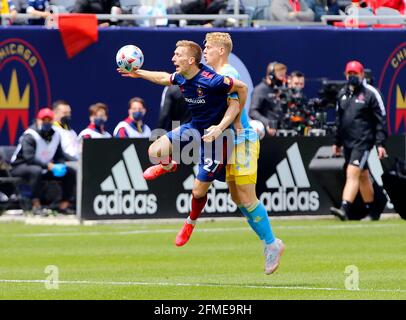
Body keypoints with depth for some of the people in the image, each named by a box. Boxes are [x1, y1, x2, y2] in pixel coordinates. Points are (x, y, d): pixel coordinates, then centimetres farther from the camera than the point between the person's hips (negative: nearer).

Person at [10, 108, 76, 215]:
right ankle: (36, 205, -37)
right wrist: (49, 166, -37)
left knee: (71, 172, -2)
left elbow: (60, 156, 11)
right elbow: (29, 158, -30)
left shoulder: (55, 135, 3)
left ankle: (64, 205, 0)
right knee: (36, 170, -41)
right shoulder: (30, 135, -19)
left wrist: (60, 166, -13)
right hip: (21, 166, -7)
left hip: (44, 168, 7)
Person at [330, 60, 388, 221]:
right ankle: (372, 210, 23)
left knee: (352, 173, -17)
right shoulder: (342, 94, 12)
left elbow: (381, 120, -8)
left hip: (363, 141, -7)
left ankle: (345, 209, -26)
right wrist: (337, 141, 20)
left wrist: (380, 144, -14)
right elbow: (339, 119, 21)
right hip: (348, 141, 7)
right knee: (362, 175, 14)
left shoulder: (370, 93, -7)